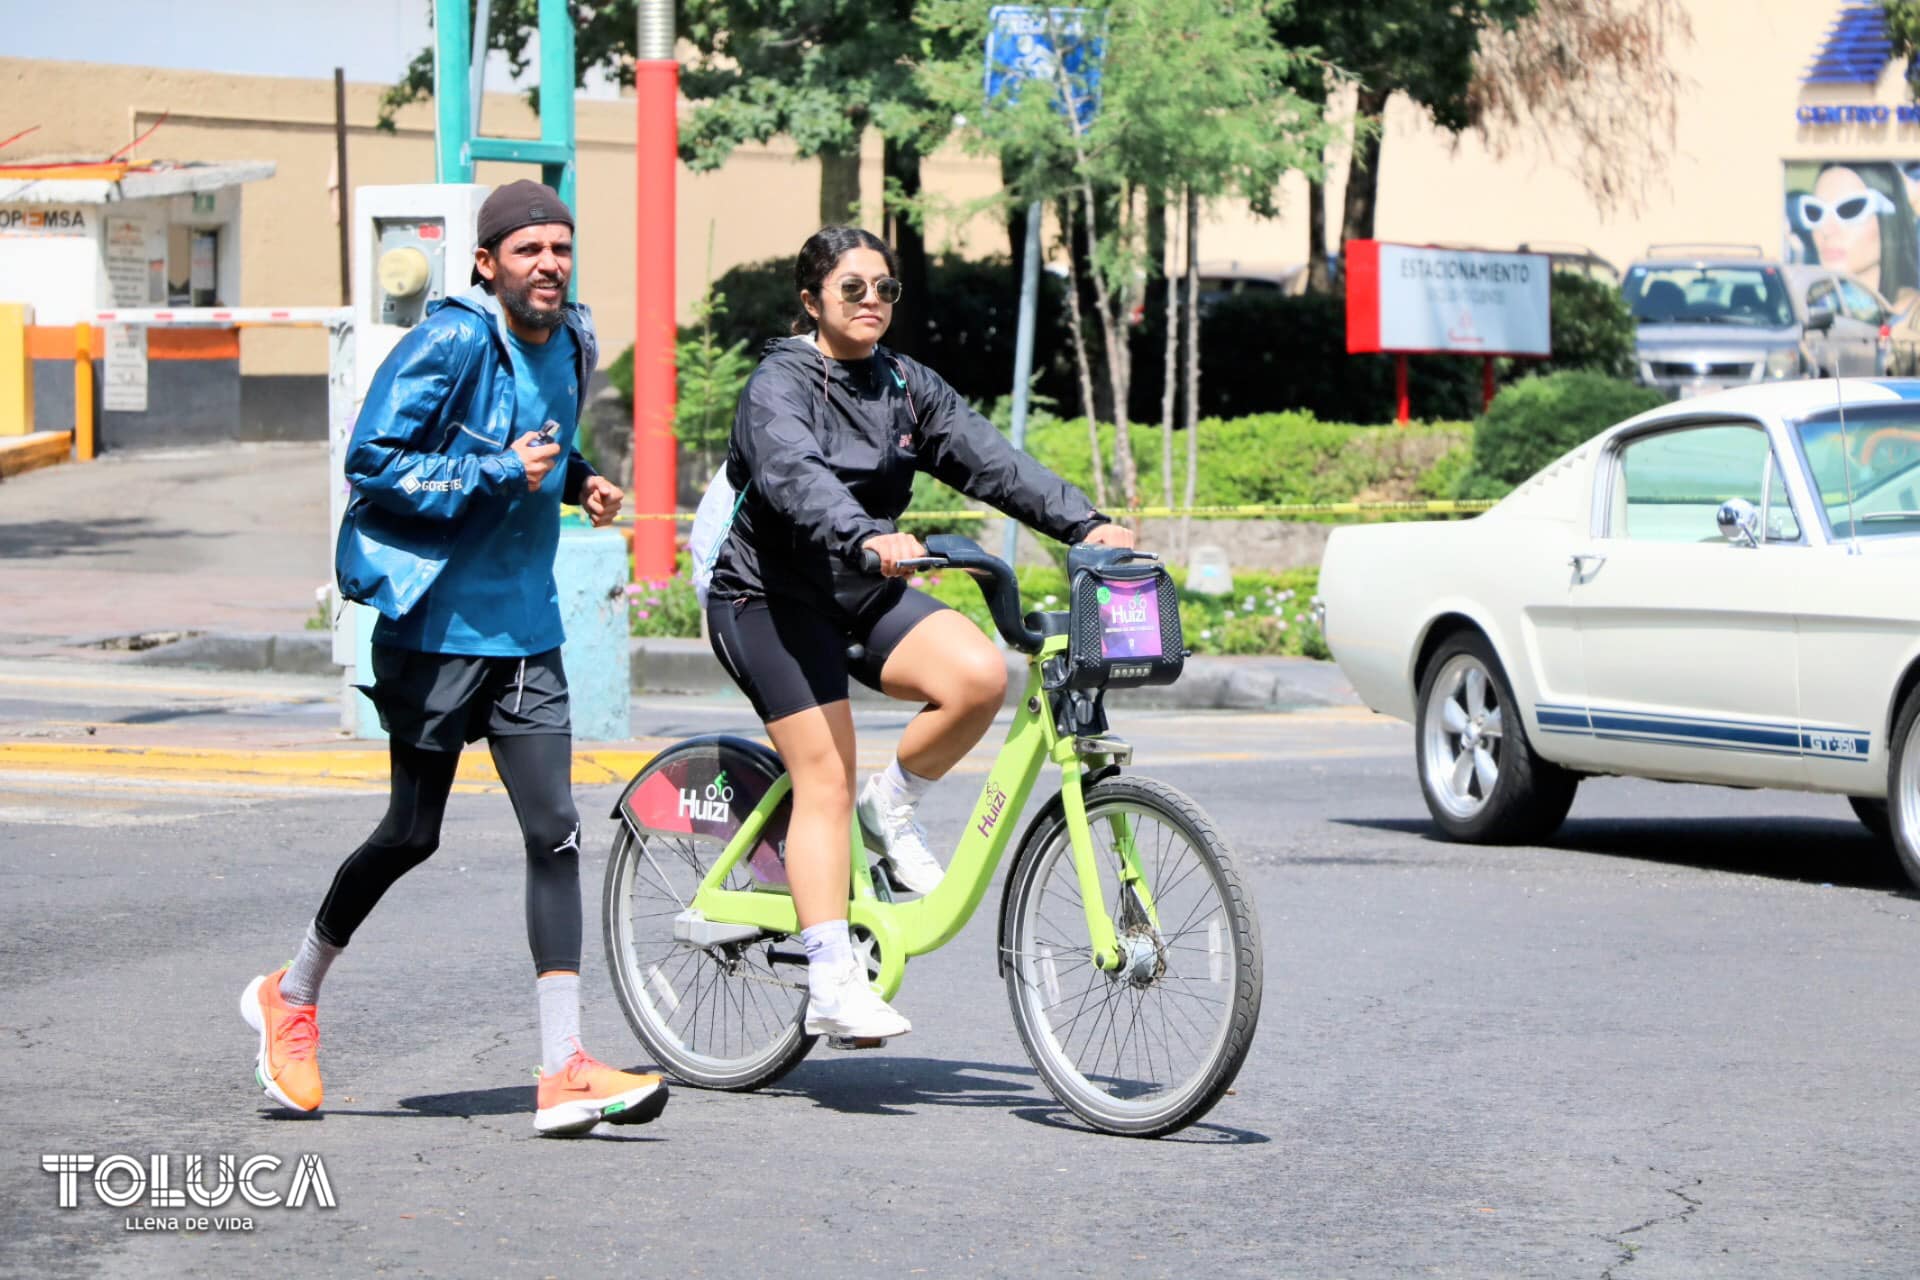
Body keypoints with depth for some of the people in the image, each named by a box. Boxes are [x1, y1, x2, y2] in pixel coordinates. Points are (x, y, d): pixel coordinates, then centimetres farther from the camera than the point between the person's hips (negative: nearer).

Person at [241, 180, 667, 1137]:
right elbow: (372, 461, -18)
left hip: (525, 627, 6)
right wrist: (501, 471, -21)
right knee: (413, 835, 5)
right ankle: (291, 998, 30)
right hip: (437, 622, -6)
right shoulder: (450, 343, -15)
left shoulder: (570, 344, 9)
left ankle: (565, 1070, -7)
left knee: (556, 835, -5)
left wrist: (577, 481, 7)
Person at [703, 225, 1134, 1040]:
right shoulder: (779, 385, -13)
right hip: (770, 600, -6)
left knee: (979, 674, -21)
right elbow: (797, 478, -33)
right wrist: (867, 537, -51)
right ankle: (832, 987, -15)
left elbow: (988, 459, -3)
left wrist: (1084, 523, -17)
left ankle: (894, 808, 4)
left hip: (862, 596, 6)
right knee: (825, 777, -15)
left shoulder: (904, 386, 7)